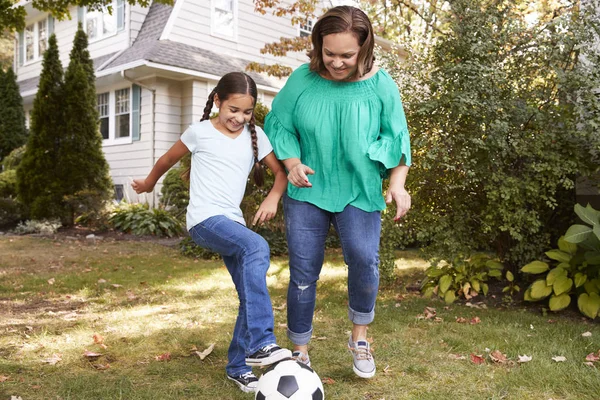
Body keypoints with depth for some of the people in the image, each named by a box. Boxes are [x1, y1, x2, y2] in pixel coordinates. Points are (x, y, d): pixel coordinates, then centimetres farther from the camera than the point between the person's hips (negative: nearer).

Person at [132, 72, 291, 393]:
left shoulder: (255, 135, 9)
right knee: (257, 248, -32)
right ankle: (260, 343, -33)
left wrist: (273, 197, -9)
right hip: (205, 219, -6)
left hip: (233, 221, 6)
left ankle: (238, 366, 16)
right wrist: (148, 183, 30)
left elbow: (280, 171, 11)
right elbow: (167, 160, 14)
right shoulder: (200, 132, -1)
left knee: (251, 294, 0)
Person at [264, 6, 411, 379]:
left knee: (364, 257, -24)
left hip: (359, 193, -1)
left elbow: (396, 139, 1)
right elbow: (280, 125, 5)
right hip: (307, 191, 1)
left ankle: (360, 336, 3)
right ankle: (300, 351, 25)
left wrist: (397, 182, -11)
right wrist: (292, 163, -12)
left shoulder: (381, 85, -4)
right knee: (303, 274, 5)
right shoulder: (303, 80, -4)